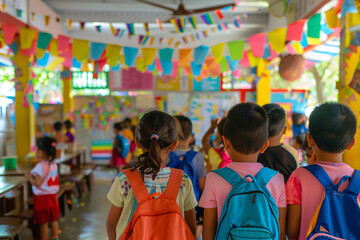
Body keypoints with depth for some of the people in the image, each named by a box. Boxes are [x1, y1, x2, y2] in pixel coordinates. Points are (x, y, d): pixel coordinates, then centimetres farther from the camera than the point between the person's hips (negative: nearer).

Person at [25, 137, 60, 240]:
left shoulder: (40, 166, -20)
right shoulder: (54, 164, 3)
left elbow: (37, 184, -22)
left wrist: (29, 176, -7)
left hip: (42, 198, -7)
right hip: (52, 196, 8)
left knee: (43, 223, 3)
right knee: (54, 220, 16)